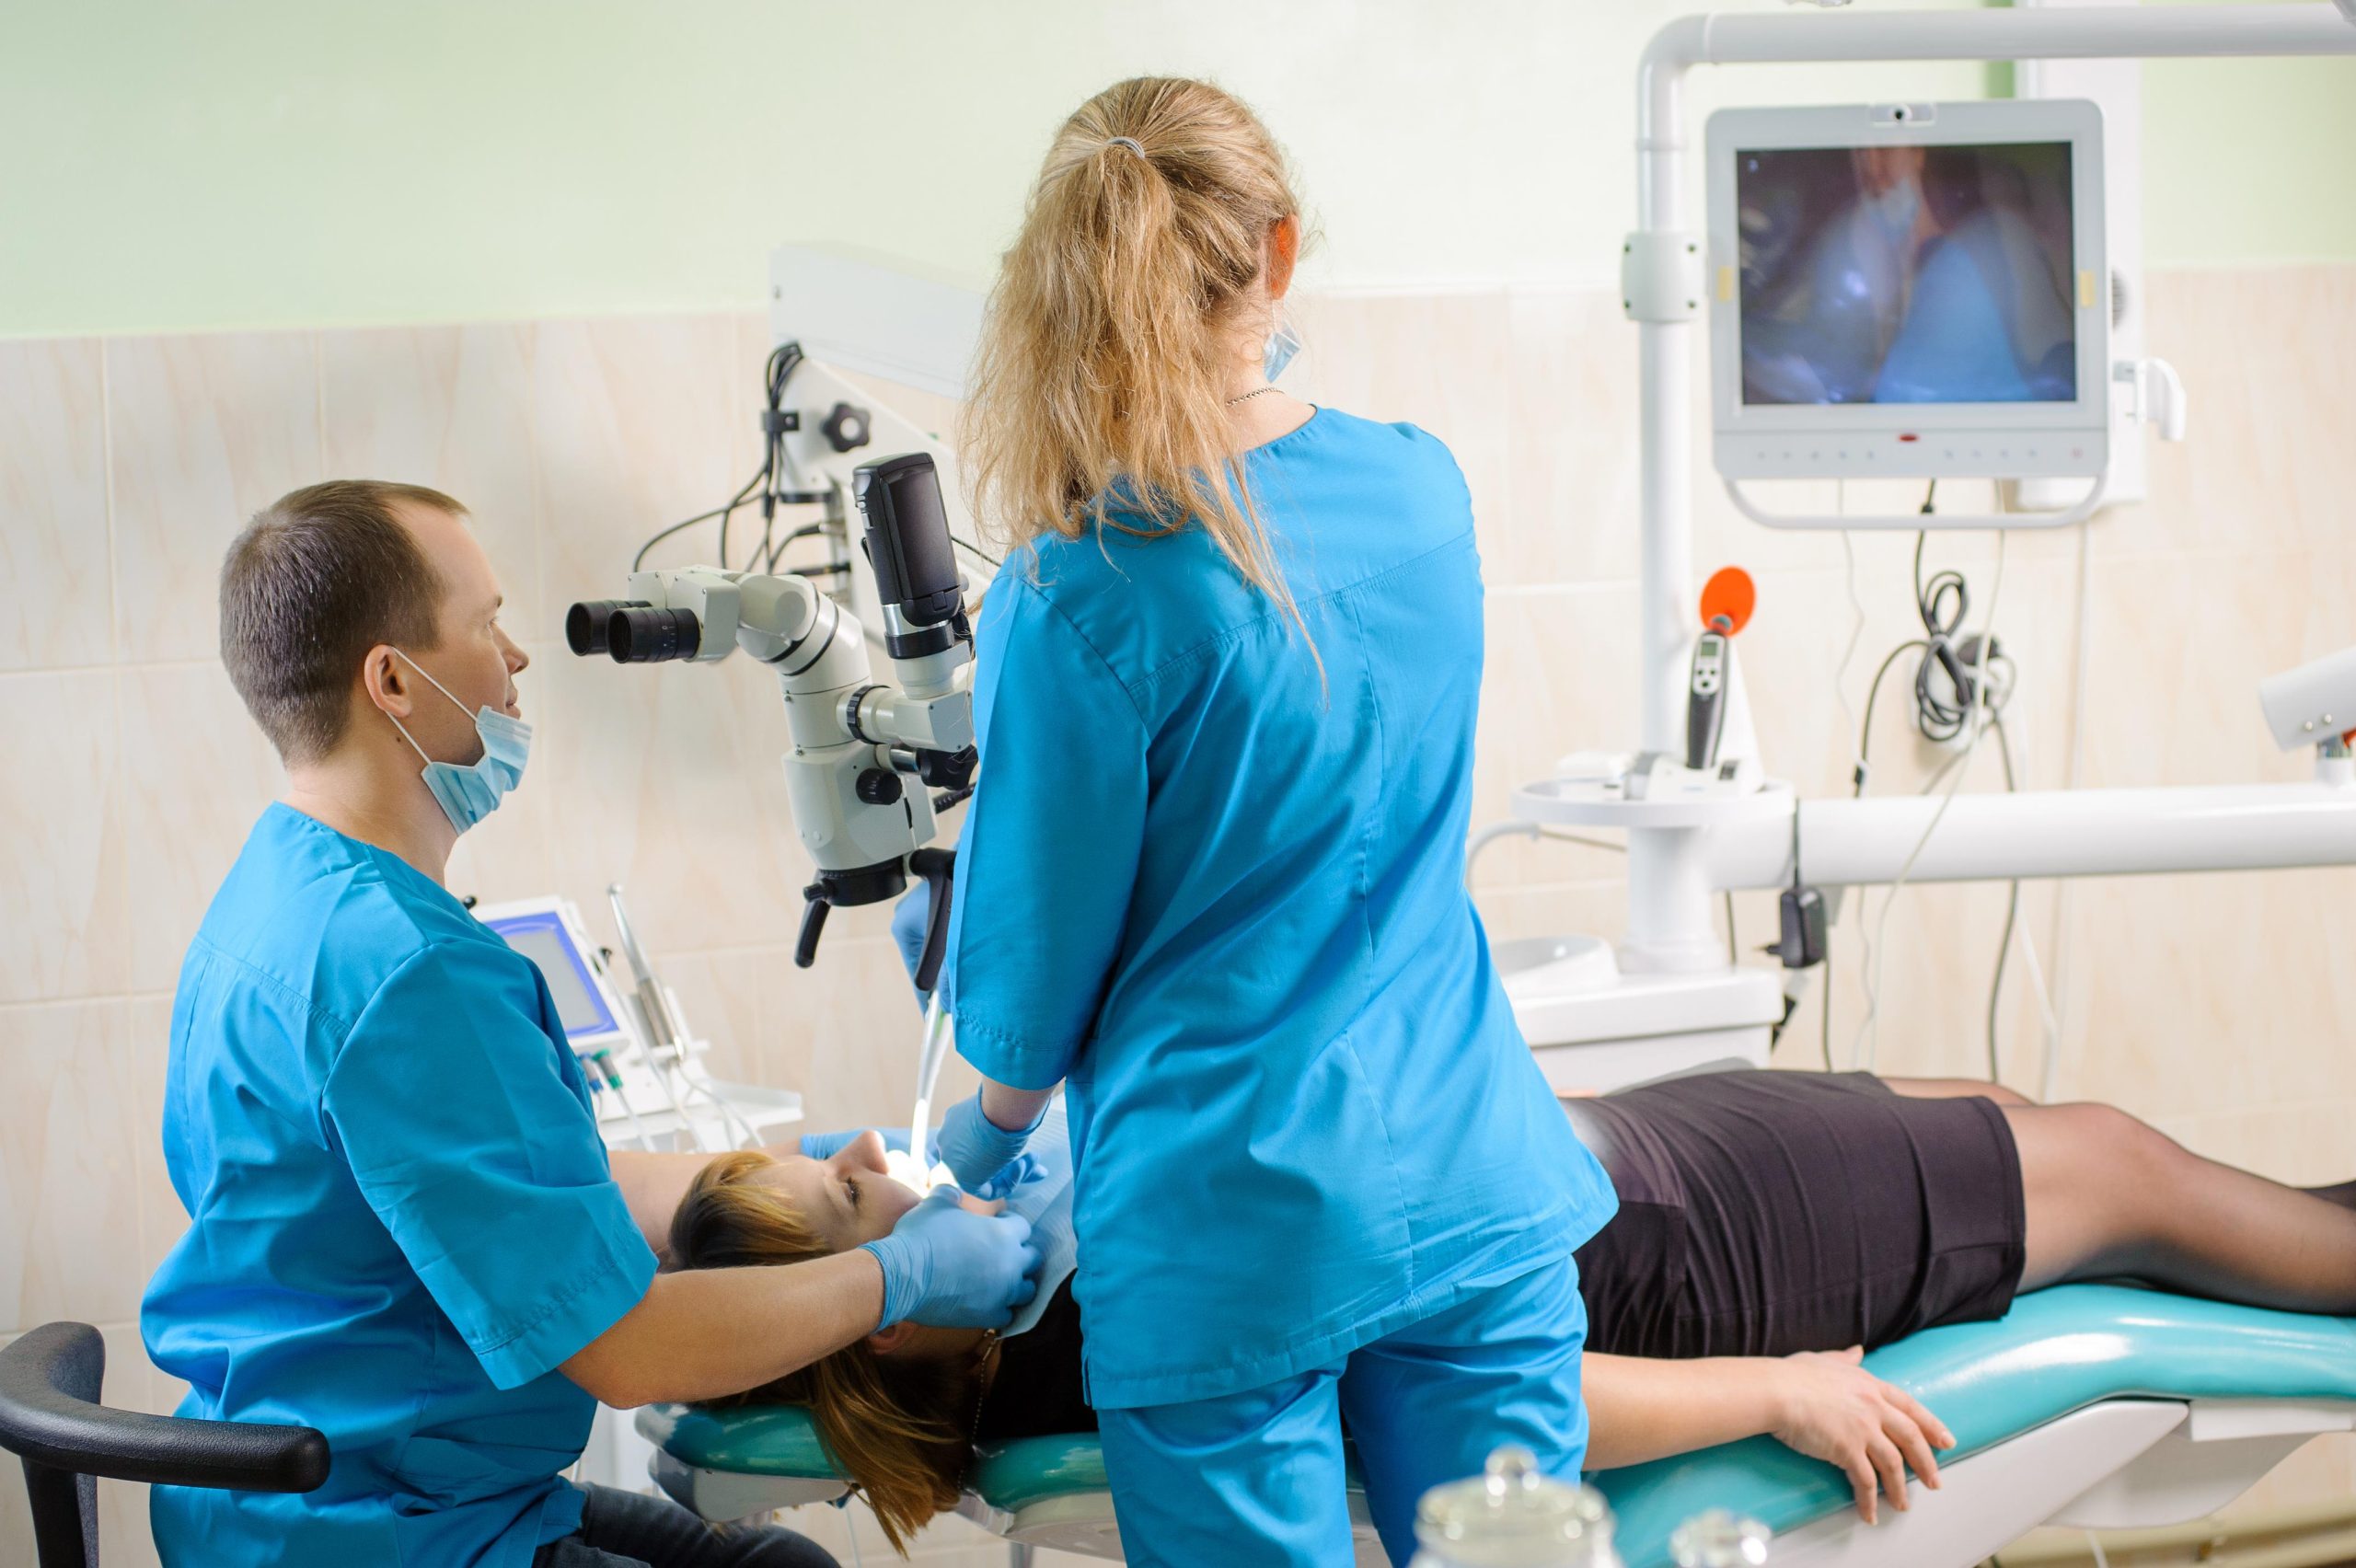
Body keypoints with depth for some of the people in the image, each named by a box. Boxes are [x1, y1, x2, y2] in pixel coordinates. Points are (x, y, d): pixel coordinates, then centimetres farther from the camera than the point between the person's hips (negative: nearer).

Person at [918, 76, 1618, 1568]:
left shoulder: (1079, 603, -16)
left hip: (1232, 1235, -5)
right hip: (1480, 1191, 5)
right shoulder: (1425, 492, 1)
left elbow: (1042, 957, -7)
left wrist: (987, 1131, 14)